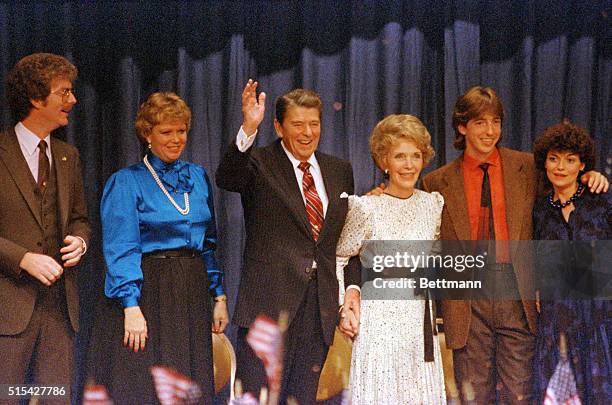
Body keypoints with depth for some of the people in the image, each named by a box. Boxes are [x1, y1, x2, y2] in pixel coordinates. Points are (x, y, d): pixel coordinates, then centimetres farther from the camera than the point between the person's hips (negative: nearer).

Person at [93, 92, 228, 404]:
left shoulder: (198, 177, 13)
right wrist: (131, 307, -18)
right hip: (148, 294, -5)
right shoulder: (126, 182, -3)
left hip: (193, 293, 5)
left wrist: (219, 296, 9)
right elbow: (121, 250, -10)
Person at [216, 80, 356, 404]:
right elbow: (226, 179, -25)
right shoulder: (259, 164, -2)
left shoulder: (339, 171, 13)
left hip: (321, 305, 5)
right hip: (270, 302, -5)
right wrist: (248, 129, -37)